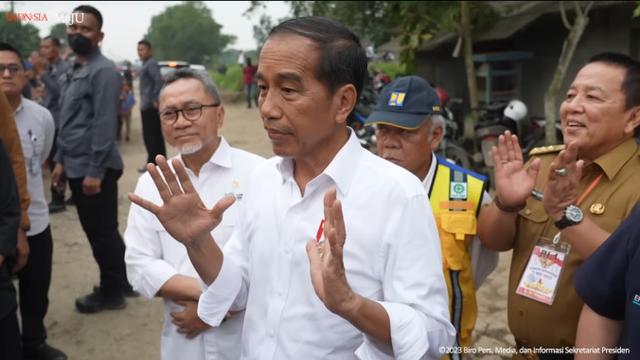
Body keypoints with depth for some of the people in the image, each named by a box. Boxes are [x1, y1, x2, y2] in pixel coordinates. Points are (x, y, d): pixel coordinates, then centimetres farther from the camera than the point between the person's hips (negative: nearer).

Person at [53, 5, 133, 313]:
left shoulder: (103, 71, -14)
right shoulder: (74, 72, 15)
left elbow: (105, 125, -20)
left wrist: (94, 171, -21)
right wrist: (61, 160, 15)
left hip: (94, 169, -9)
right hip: (77, 167, 9)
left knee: (103, 233, 3)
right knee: (97, 231, 18)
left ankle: (111, 292, 19)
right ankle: (121, 281, 32)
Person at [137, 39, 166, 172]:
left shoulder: (151, 64, -11)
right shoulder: (147, 64, 19)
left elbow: (158, 81, -24)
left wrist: (155, 100, -24)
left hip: (149, 105, -10)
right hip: (149, 105, 10)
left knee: (149, 135, -7)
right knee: (156, 135, 11)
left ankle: (153, 163, -4)